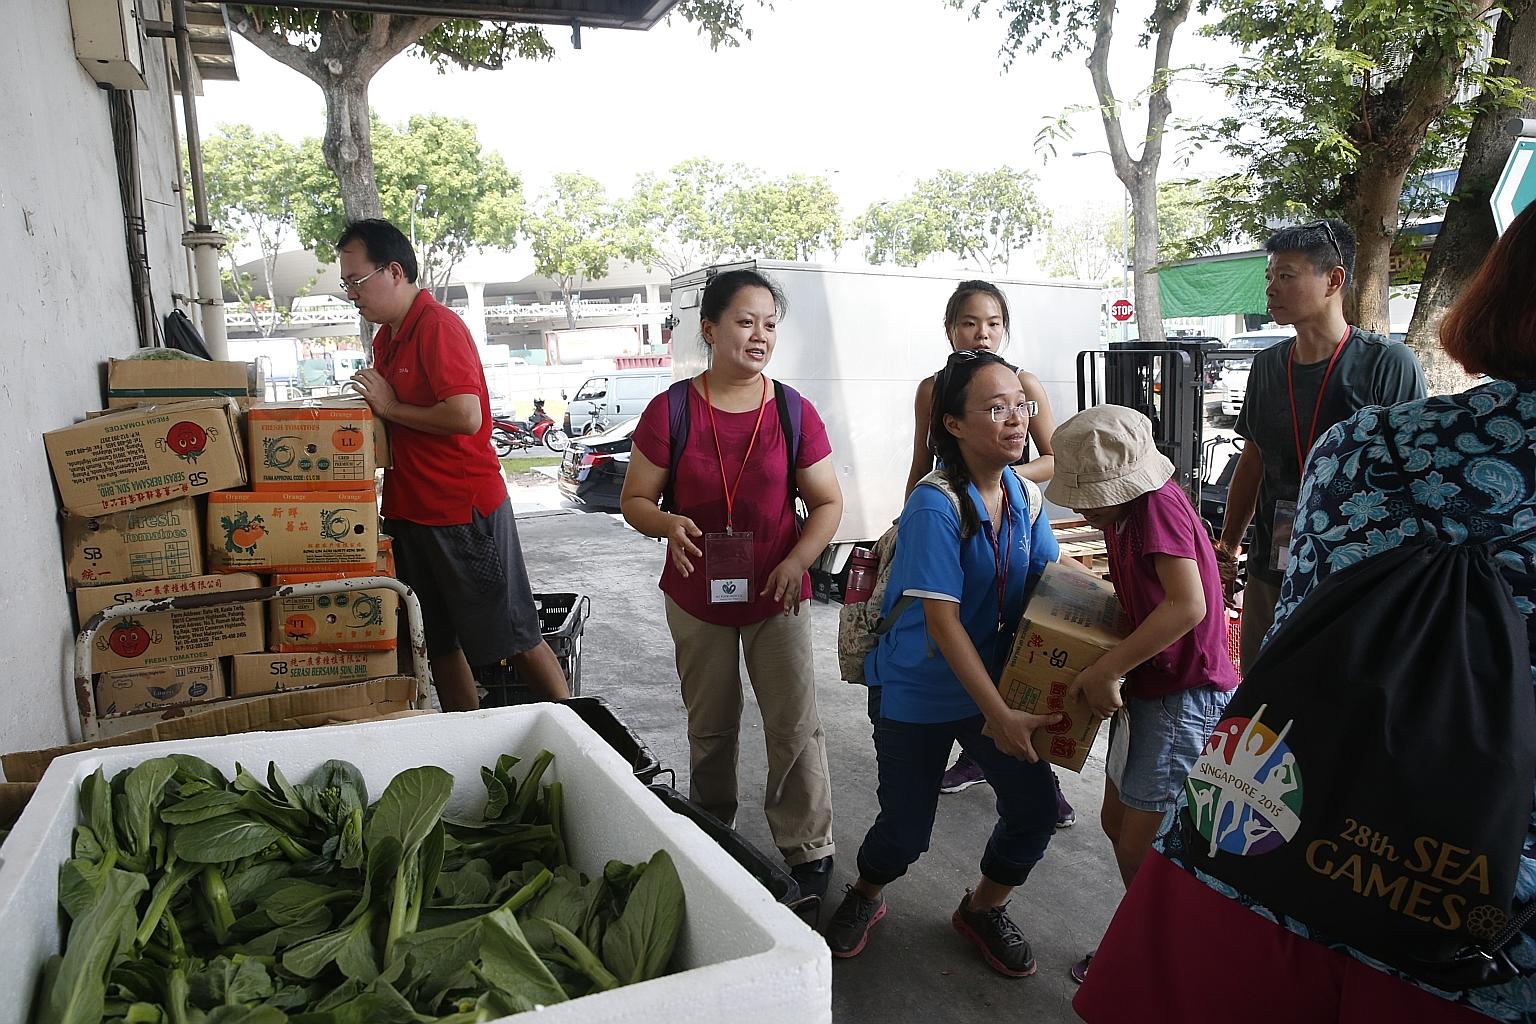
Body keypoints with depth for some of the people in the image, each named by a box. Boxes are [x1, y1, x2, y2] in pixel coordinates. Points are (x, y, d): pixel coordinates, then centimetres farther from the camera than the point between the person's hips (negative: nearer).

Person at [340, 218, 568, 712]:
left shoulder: (438, 326, -15)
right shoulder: (385, 337, 14)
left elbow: (465, 416, -27)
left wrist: (391, 408, -16)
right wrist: (370, 402, 7)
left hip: (465, 509, -9)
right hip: (410, 509, 9)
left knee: (512, 637, 1)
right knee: (439, 643, 16)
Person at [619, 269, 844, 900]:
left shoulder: (794, 414, -7)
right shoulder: (670, 411, -8)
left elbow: (827, 502, 0)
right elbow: (635, 500, -2)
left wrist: (799, 559, -17)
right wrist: (667, 525, -25)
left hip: (776, 597, 0)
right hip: (699, 598, 1)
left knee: (795, 727, 2)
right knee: (710, 728, 17)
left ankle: (807, 848, 20)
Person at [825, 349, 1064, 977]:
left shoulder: (1019, 492, -2)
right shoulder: (935, 506, -25)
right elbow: (941, 620, -26)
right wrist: (998, 715, -25)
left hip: (997, 682, 6)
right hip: (920, 694, -6)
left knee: (1036, 808, 2)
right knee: (906, 829, 6)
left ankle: (983, 909, 31)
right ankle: (865, 898, 41)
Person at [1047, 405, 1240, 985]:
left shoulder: (1160, 503, -20)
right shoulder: (1123, 513, 9)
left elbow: (1188, 605, -30)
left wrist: (1106, 670, -26)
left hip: (1187, 693, -10)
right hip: (1147, 688, 10)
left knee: (1140, 849, -4)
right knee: (1117, 823, 18)